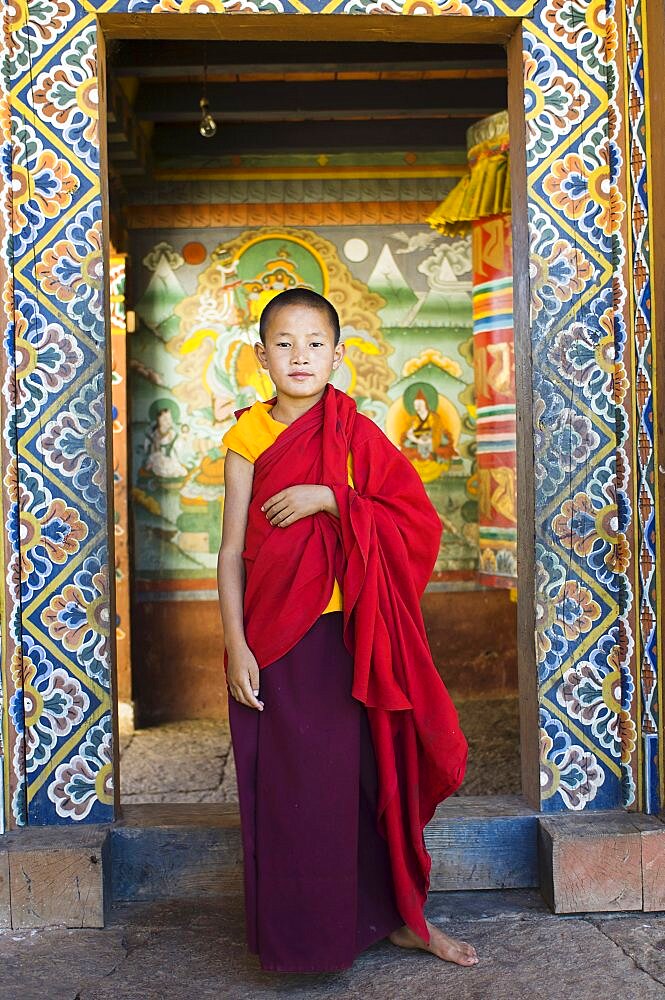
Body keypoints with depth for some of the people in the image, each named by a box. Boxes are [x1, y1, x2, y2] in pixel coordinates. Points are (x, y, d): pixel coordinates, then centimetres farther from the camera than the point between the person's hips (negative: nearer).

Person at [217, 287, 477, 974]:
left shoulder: (357, 433, 1)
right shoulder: (247, 437, 1)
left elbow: (417, 521, -5)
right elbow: (232, 549, 0)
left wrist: (329, 498, -16)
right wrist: (236, 646, -6)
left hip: (349, 636, 0)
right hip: (274, 640, 0)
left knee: (367, 775, 8)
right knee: (285, 785, 5)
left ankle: (398, 914, 27)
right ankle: (294, 936, 23)